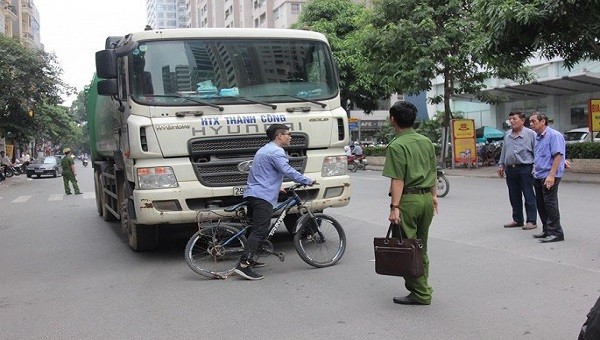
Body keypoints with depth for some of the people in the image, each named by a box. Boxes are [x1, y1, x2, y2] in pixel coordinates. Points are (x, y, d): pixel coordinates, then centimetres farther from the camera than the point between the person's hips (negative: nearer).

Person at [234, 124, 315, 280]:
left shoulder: (264, 150, 24)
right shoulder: (276, 152, -10)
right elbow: (288, 171, -20)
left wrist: (277, 187, 37)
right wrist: (307, 181, -11)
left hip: (252, 194, 11)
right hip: (263, 197, -11)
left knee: (257, 229, 20)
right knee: (260, 231, -14)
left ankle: (250, 260, 25)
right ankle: (243, 265, -21)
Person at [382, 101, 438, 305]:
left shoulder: (397, 146, -13)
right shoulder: (426, 142, 10)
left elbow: (398, 180, -18)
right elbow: (433, 173, 16)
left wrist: (395, 207, -18)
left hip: (408, 199, -8)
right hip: (426, 198, 8)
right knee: (421, 247, 16)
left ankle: (421, 293, 5)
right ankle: (421, 287, 24)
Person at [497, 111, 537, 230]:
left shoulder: (530, 134, -4)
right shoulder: (507, 135, 14)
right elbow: (504, 151, 23)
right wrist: (501, 165, 19)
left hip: (525, 169, -6)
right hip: (510, 169, 6)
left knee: (529, 197, -2)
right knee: (514, 197, 11)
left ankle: (531, 221, 4)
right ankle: (517, 220, 22)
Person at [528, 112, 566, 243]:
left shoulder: (554, 135, -12)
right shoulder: (538, 137, 17)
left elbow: (558, 156, -19)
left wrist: (551, 175, -25)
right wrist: (534, 170, 19)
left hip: (549, 176, -9)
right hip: (538, 176, 9)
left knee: (550, 204, -8)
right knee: (541, 205, 12)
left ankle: (556, 233, -3)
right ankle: (547, 231, 21)